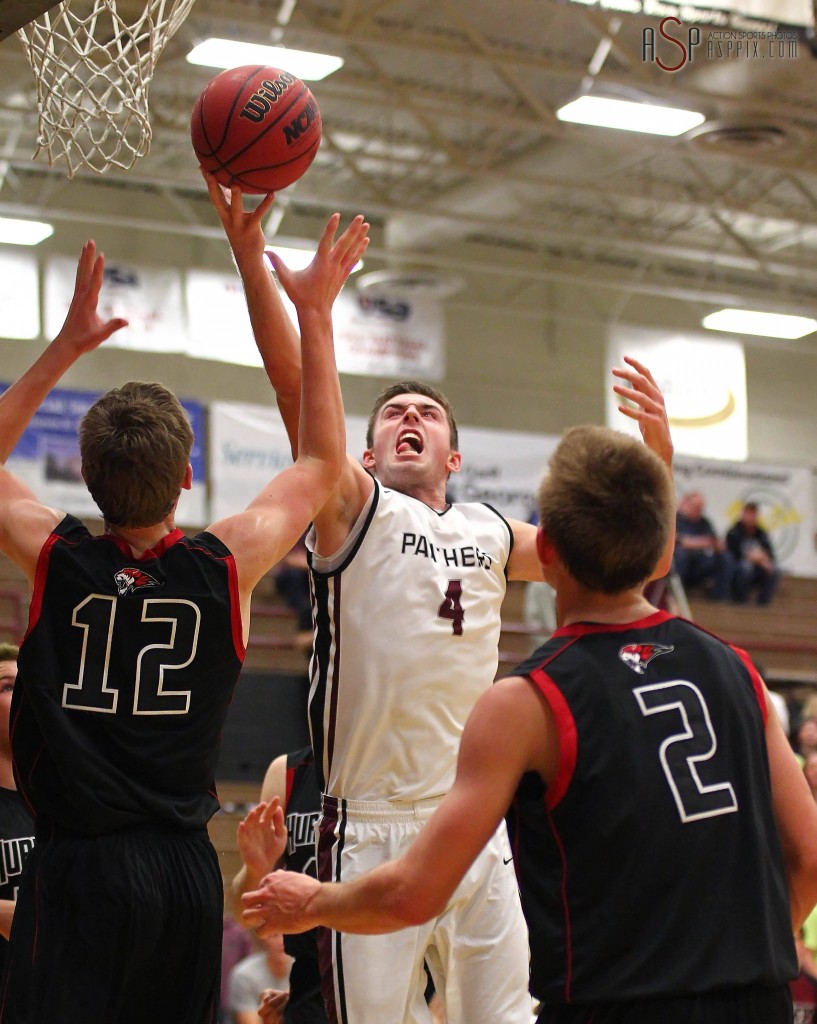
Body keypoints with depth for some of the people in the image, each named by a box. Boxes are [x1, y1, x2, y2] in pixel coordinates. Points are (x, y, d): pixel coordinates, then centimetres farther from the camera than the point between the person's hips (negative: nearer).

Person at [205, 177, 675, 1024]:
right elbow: (297, 390, -12)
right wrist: (249, 253, -23)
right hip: (372, 829, -4)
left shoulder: (490, 534, 15)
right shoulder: (356, 509, 2)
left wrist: (657, 451, 9)